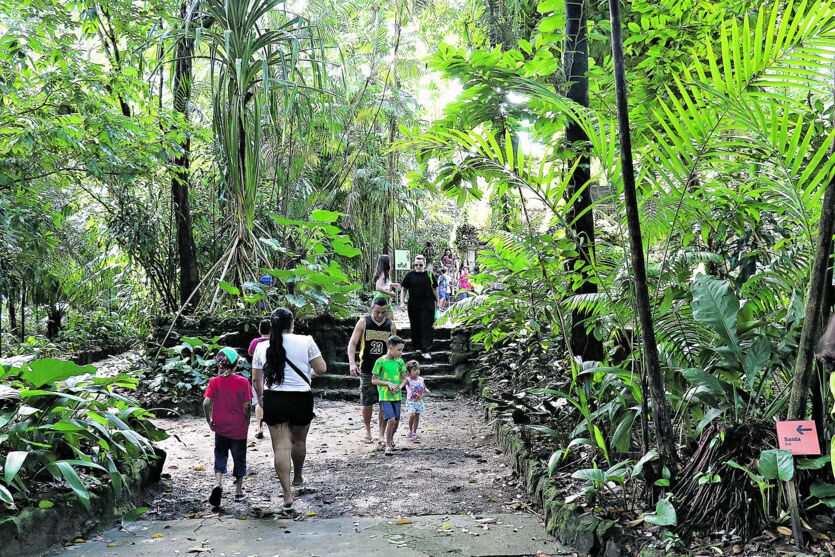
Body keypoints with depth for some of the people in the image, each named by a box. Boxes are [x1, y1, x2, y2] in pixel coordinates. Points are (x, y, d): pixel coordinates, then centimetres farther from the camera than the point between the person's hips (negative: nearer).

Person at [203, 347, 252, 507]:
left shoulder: (214, 381, -4)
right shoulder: (243, 382, -9)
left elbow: (206, 403, -11)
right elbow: (247, 406, -10)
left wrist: (209, 420, 3)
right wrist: (247, 422, 5)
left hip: (220, 427, 1)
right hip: (239, 427, -1)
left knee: (220, 456, 13)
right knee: (239, 457, 13)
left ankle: (217, 483, -10)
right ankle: (239, 491, 21)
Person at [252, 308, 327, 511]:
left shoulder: (262, 347, 2)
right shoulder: (306, 341, -5)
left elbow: (256, 379, 7)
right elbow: (321, 369, -5)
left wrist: (260, 397, 24)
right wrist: (311, 373, 17)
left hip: (273, 400, 1)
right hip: (301, 398, -1)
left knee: (281, 446, 0)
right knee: (299, 440, 20)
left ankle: (287, 493, -5)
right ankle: (298, 477, 40)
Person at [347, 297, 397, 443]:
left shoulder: (391, 325, 4)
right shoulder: (363, 322, -2)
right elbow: (352, 343, -3)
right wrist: (352, 363, -17)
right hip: (366, 370, -1)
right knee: (367, 403, 1)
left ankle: (382, 434, 10)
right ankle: (367, 431, 23)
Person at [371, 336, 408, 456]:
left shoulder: (400, 361, 4)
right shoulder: (380, 361, -10)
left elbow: (404, 378, 11)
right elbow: (374, 380, -6)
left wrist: (400, 386, -10)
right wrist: (388, 383, -17)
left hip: (397, 396, 5)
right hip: (384, 396, -5)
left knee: (397, 420, 12)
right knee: (391, 419, -17)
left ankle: (391, 438, 39)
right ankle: (388, 446, -3)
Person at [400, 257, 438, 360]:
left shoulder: (429, 275, 5)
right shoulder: (410, 275, 4)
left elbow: (435, 289, 13)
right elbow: (403, 289, 9)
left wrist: (437, 302, 13)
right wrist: (402, 302, 1)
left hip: (427, 305, -1)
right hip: (413, 305, 1)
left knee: (427, 327, -5)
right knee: (415, 326, 9)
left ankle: (426, 351, -5)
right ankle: (418, 347, 25)